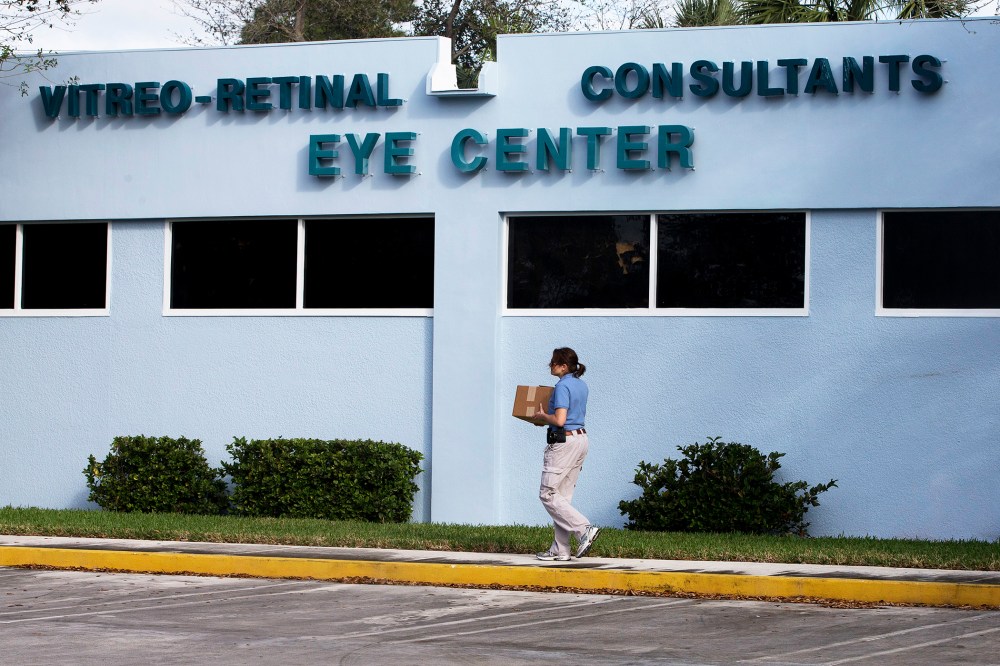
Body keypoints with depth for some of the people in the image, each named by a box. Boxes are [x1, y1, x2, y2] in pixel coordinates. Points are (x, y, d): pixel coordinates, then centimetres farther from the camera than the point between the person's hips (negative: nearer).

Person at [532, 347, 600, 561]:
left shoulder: (563, 386, -15)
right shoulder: (581, 385, 13)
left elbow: (559, 420, -23)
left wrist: (542, 417, -4)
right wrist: (547, 418, 26)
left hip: (564, 441, -9)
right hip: (581, 440, 9)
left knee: (548, 494, -3)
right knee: (563, 495, 11)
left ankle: (584, 529, -13)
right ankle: (560, 550, 10)